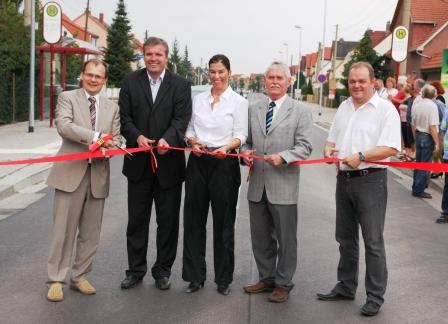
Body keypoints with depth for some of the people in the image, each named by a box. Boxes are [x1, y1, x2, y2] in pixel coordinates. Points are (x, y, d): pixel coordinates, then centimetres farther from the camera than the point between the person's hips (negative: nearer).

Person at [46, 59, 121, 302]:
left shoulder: (112, 107, 14)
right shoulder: (67, 98, 2)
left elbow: (116, 139, 10)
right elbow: (63, 125, -15)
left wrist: (109, 147, -14)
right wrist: (96, 137, -24)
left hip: (98, 174, 4)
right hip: (71, 172, -4)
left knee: (90, 232, 10)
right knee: (63, 229, -2)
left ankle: (79, 277, 24)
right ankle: (56, 280, 9)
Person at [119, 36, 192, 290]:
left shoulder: (181, 85, 0)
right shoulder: (131, 82, 4)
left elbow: (181, 118, -11)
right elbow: (125, 117, -1)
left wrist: (167, 139, -30)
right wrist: (137, 136, -21)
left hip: (169, 162, -1)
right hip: (139, 163, 1)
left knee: (168, 221, 8)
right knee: (137, 219, 10)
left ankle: (163, 270, 23)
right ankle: (136, 270, 23)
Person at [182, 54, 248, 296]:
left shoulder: (238, 101, 0)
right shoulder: (199, 99, 11)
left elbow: (240, 135, -4)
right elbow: (189, 128, 13)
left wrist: (227, 147, -23)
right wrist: (193, 142, -8)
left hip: (224, 163, -3)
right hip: (198, 161, 4)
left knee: (223, 221, 3)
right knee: (194, 219, 4)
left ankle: (224, 278, 16)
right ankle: (195, 275, 16)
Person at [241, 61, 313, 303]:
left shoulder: (300, 111, -2)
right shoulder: (253, 108, 11)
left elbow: (304, 147, -7)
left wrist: (282, 157, -21)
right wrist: (245, 153, -5)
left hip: (283, 185, -4)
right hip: (257, 184, 4)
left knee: (286, 238, 7)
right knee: (260, 237, 15)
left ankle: (283, 284, 22)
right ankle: (266, 278, 32)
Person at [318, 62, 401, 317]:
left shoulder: (385, 109, -8)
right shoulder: (344, 107, 13)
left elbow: (391, 148, -16)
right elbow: (332, 139, 18)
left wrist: (361, 157, -27)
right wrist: (329, 150, -4)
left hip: (370, 181, -7)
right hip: (344, 179, 7)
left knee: (373, 242, 0)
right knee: (346, 238, 16)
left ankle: (375, 297, 11)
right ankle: (346, 287, 30)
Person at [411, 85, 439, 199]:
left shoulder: (416, 104, 2)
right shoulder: (432, 106, -16)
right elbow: (432, 127, -21)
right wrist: (437, 143, -15)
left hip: (418, 135, 6)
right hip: (428, 137, -6)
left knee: (418, 162, 18)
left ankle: (416, 186, 28)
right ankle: (419, 190, 4)